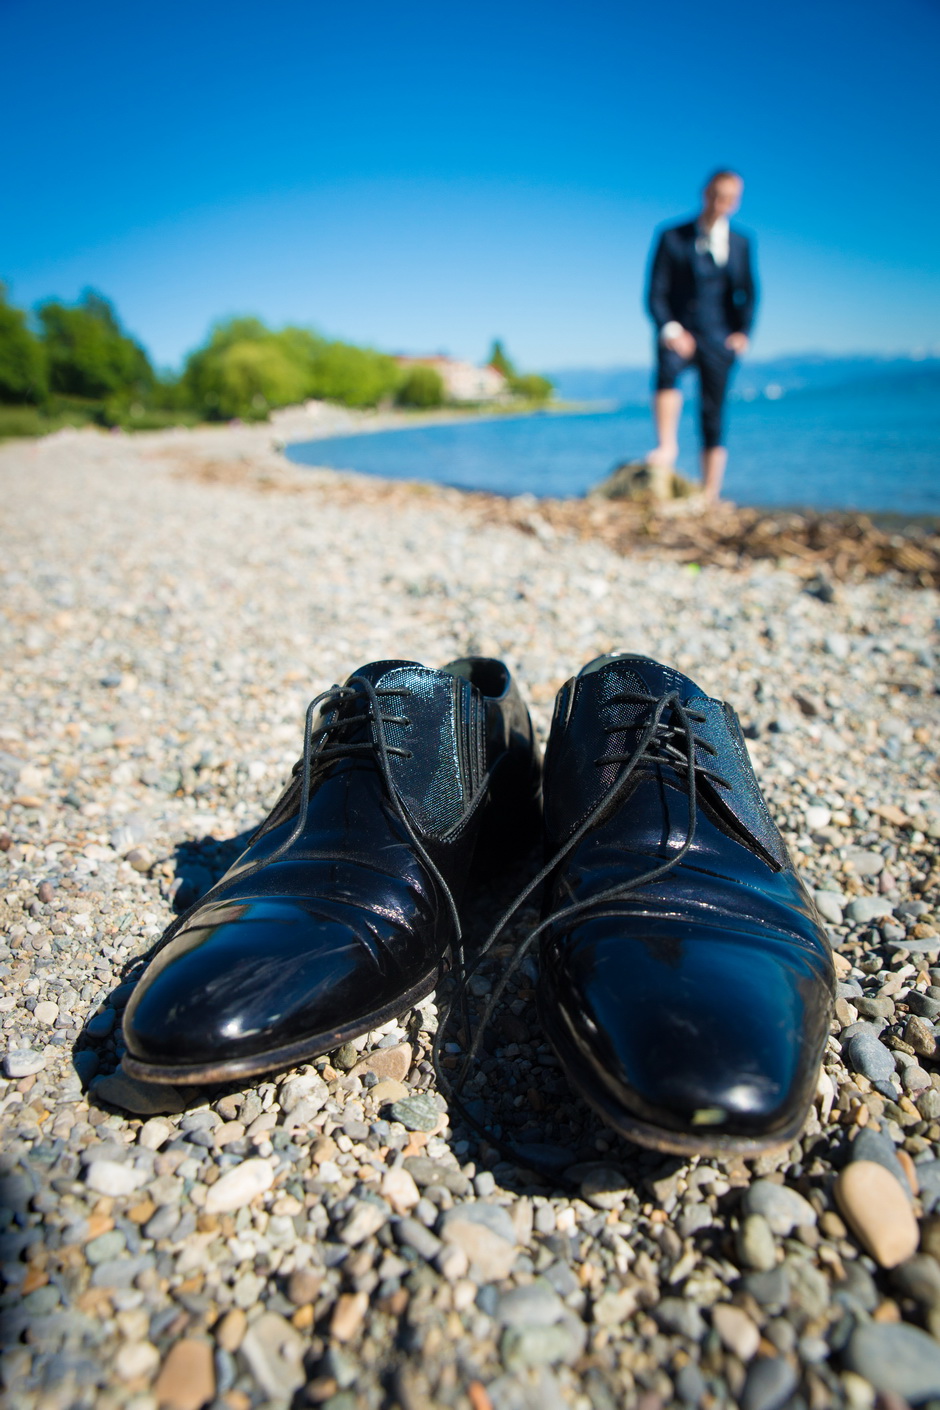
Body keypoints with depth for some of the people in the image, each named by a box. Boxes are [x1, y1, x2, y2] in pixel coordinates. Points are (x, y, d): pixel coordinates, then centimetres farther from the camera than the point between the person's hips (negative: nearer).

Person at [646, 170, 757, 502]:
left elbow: (748, 294, 15)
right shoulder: (672, 237, 4)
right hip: (678, 333, -2)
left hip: (718, 339, 2)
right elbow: (656, 293, -2)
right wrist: (669, 329, -18)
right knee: (667, 370, -38)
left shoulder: (741, 244, 12)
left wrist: (743, 333, -3)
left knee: (713, 416, -2)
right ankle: (666, 447, -31)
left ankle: (709, 498, 2)